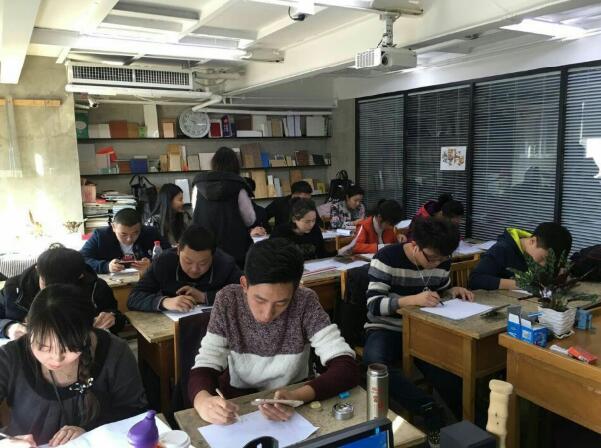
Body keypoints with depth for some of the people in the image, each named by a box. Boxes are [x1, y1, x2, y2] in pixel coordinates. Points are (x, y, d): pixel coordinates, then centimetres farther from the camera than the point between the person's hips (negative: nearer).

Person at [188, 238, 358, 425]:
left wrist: (298, 396, -36)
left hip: (293, 408, -1)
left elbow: (347, 368, -20)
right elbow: (203, 368, -13)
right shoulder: (228, 301, -12)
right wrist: (203, 401, -34)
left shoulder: (305, 303, -16)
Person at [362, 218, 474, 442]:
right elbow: (374, 305, -22)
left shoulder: (441, 262, -1)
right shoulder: (387, 258, -18)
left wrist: (453, 291, -7)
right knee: (375, 362, -36)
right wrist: (412, 299, -35)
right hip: (387, 329, -3)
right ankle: (430, 410, -25)